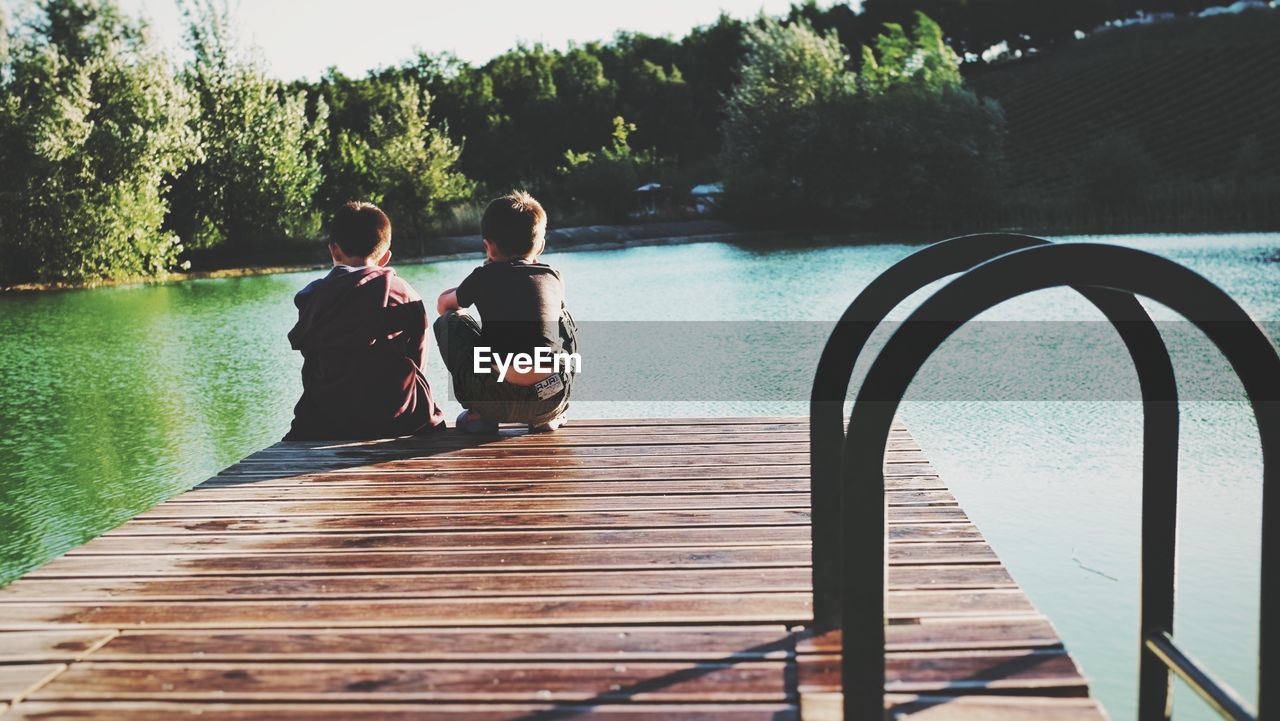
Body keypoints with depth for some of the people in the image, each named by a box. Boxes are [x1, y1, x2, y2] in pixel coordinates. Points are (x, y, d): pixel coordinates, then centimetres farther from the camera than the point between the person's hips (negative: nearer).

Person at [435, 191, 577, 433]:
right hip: (552, 401, 3)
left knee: (448, 322, 23)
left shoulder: (484, 278, 11)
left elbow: (443, 304, 33)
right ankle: (548, 418, 23)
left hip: (498, 403, -2)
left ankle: (478, 413, 16)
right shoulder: (553, 278, 16)